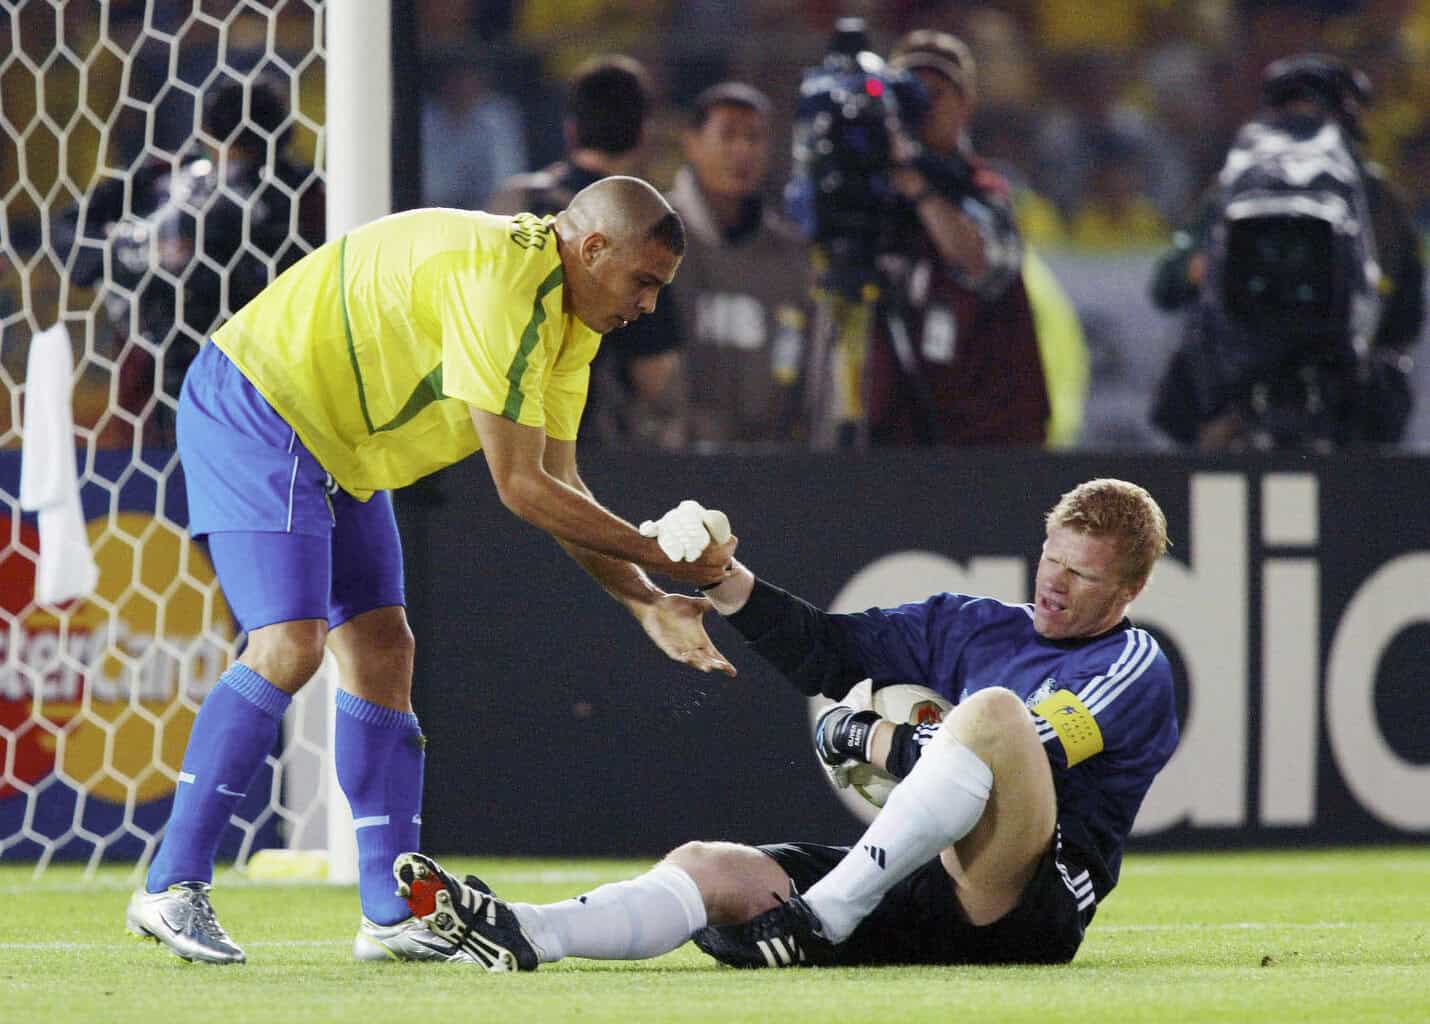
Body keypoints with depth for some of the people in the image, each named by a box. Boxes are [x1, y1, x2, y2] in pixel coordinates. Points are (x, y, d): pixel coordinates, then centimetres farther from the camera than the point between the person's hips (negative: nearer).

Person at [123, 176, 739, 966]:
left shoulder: (565, 320, 6)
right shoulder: (500, 283, -26)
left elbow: (560, 487, 9)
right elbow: (520, 487, -24)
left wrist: (645, 603, 0)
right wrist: (652, 551, -17)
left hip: (337, 449, 10)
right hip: (256, 409, -10)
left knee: (381, 651, 4)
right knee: (290, 643, -20)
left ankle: (392, 916, 5)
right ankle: (171, 888, -14)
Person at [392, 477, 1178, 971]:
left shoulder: (1134, 668, 3)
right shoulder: (978, 628, 23)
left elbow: (1020, 757, -11)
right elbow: (827, 651, 16)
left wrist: (872, 740, -2)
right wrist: (724, 580, 1)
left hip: (1032, 901, -6)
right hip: (917, 895, 7)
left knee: (993, 709, -31)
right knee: (711, 869, -14)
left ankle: (826, 914, -31)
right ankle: (526, 934, -41)